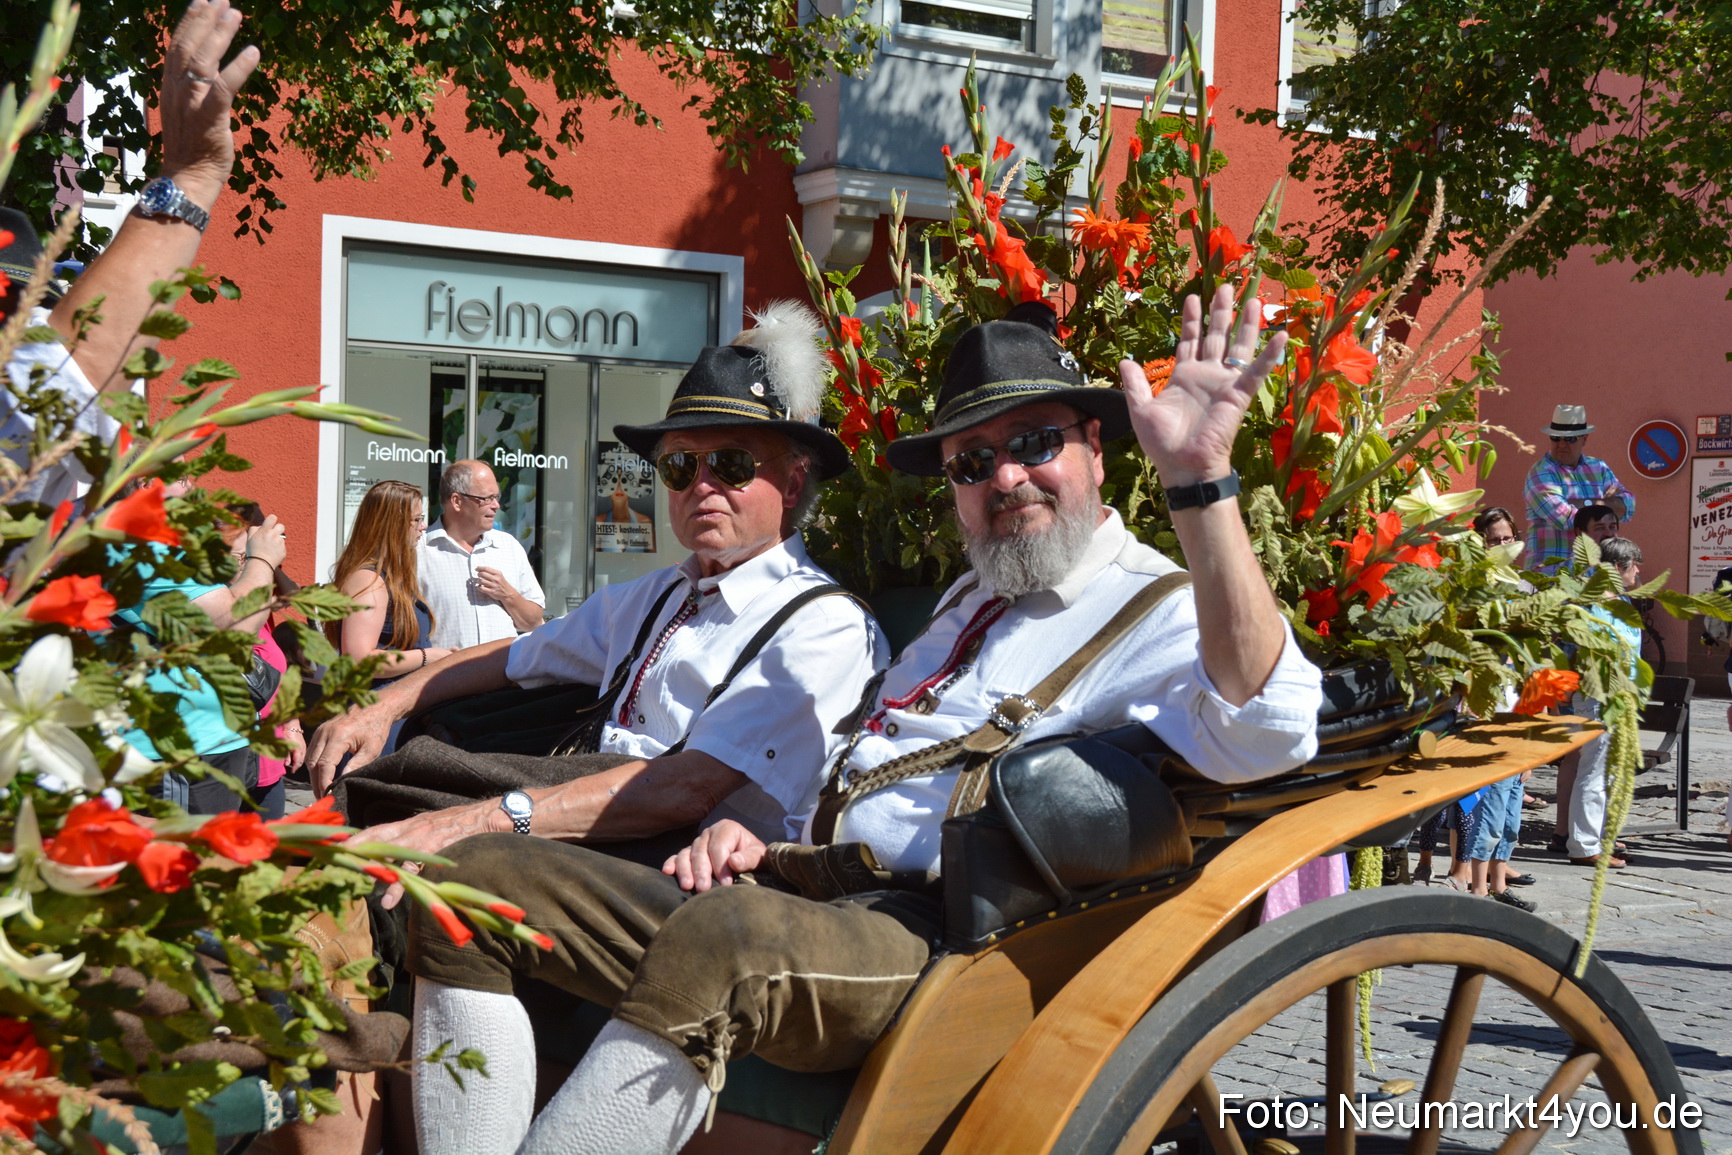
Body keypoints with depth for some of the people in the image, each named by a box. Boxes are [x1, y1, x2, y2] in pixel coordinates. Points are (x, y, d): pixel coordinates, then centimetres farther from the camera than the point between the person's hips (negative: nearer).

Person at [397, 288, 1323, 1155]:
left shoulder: (1162, 611, 0)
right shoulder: (971, 601, 28)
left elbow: (1264, 729, -24)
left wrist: (1200, 478, -30)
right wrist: (766, 843, 12)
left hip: (926, 939, -9)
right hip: (807, 889, 9)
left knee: (718, 941, -41)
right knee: (476, 877, -4)